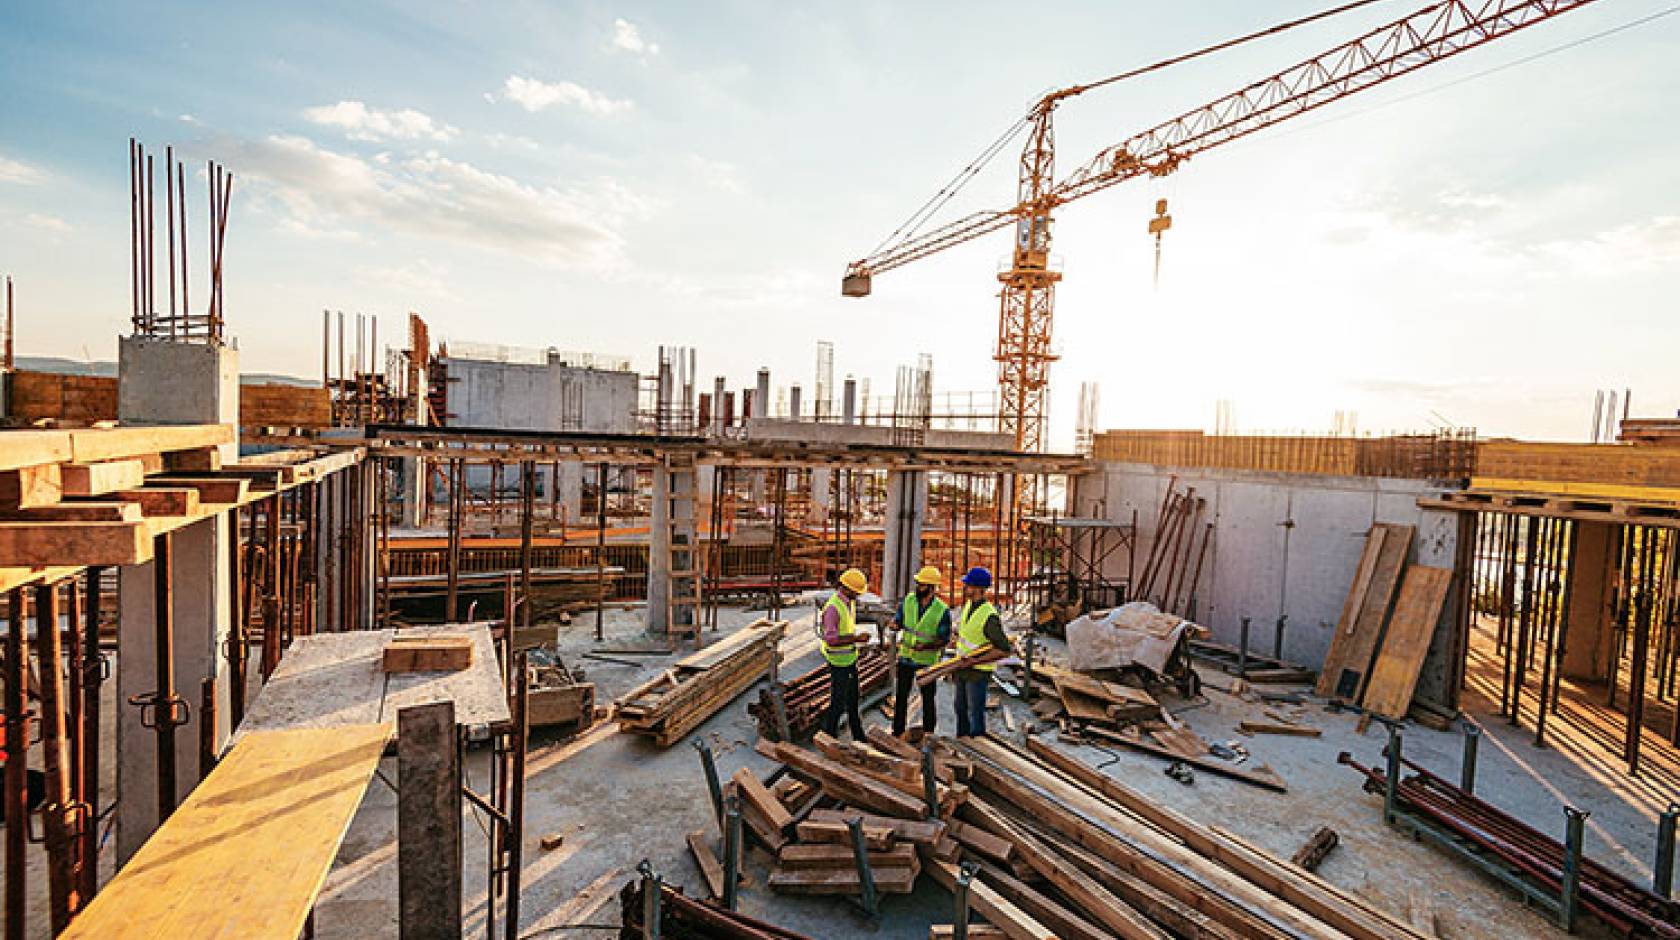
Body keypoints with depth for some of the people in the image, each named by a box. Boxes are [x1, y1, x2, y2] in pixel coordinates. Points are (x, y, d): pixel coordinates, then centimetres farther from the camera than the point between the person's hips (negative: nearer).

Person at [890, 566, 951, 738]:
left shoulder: (942, 610, -17)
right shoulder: (909, 600, -6)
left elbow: (945, 640, -12)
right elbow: (897, 622, 1)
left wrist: (926, 646, -28)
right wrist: (895, 624, -24)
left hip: (927, 660, -3)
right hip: (906, 656, 3)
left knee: (928, 697, 12)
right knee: (901, 695, 8)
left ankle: (928, 732, 30)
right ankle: (898, 732, 21)